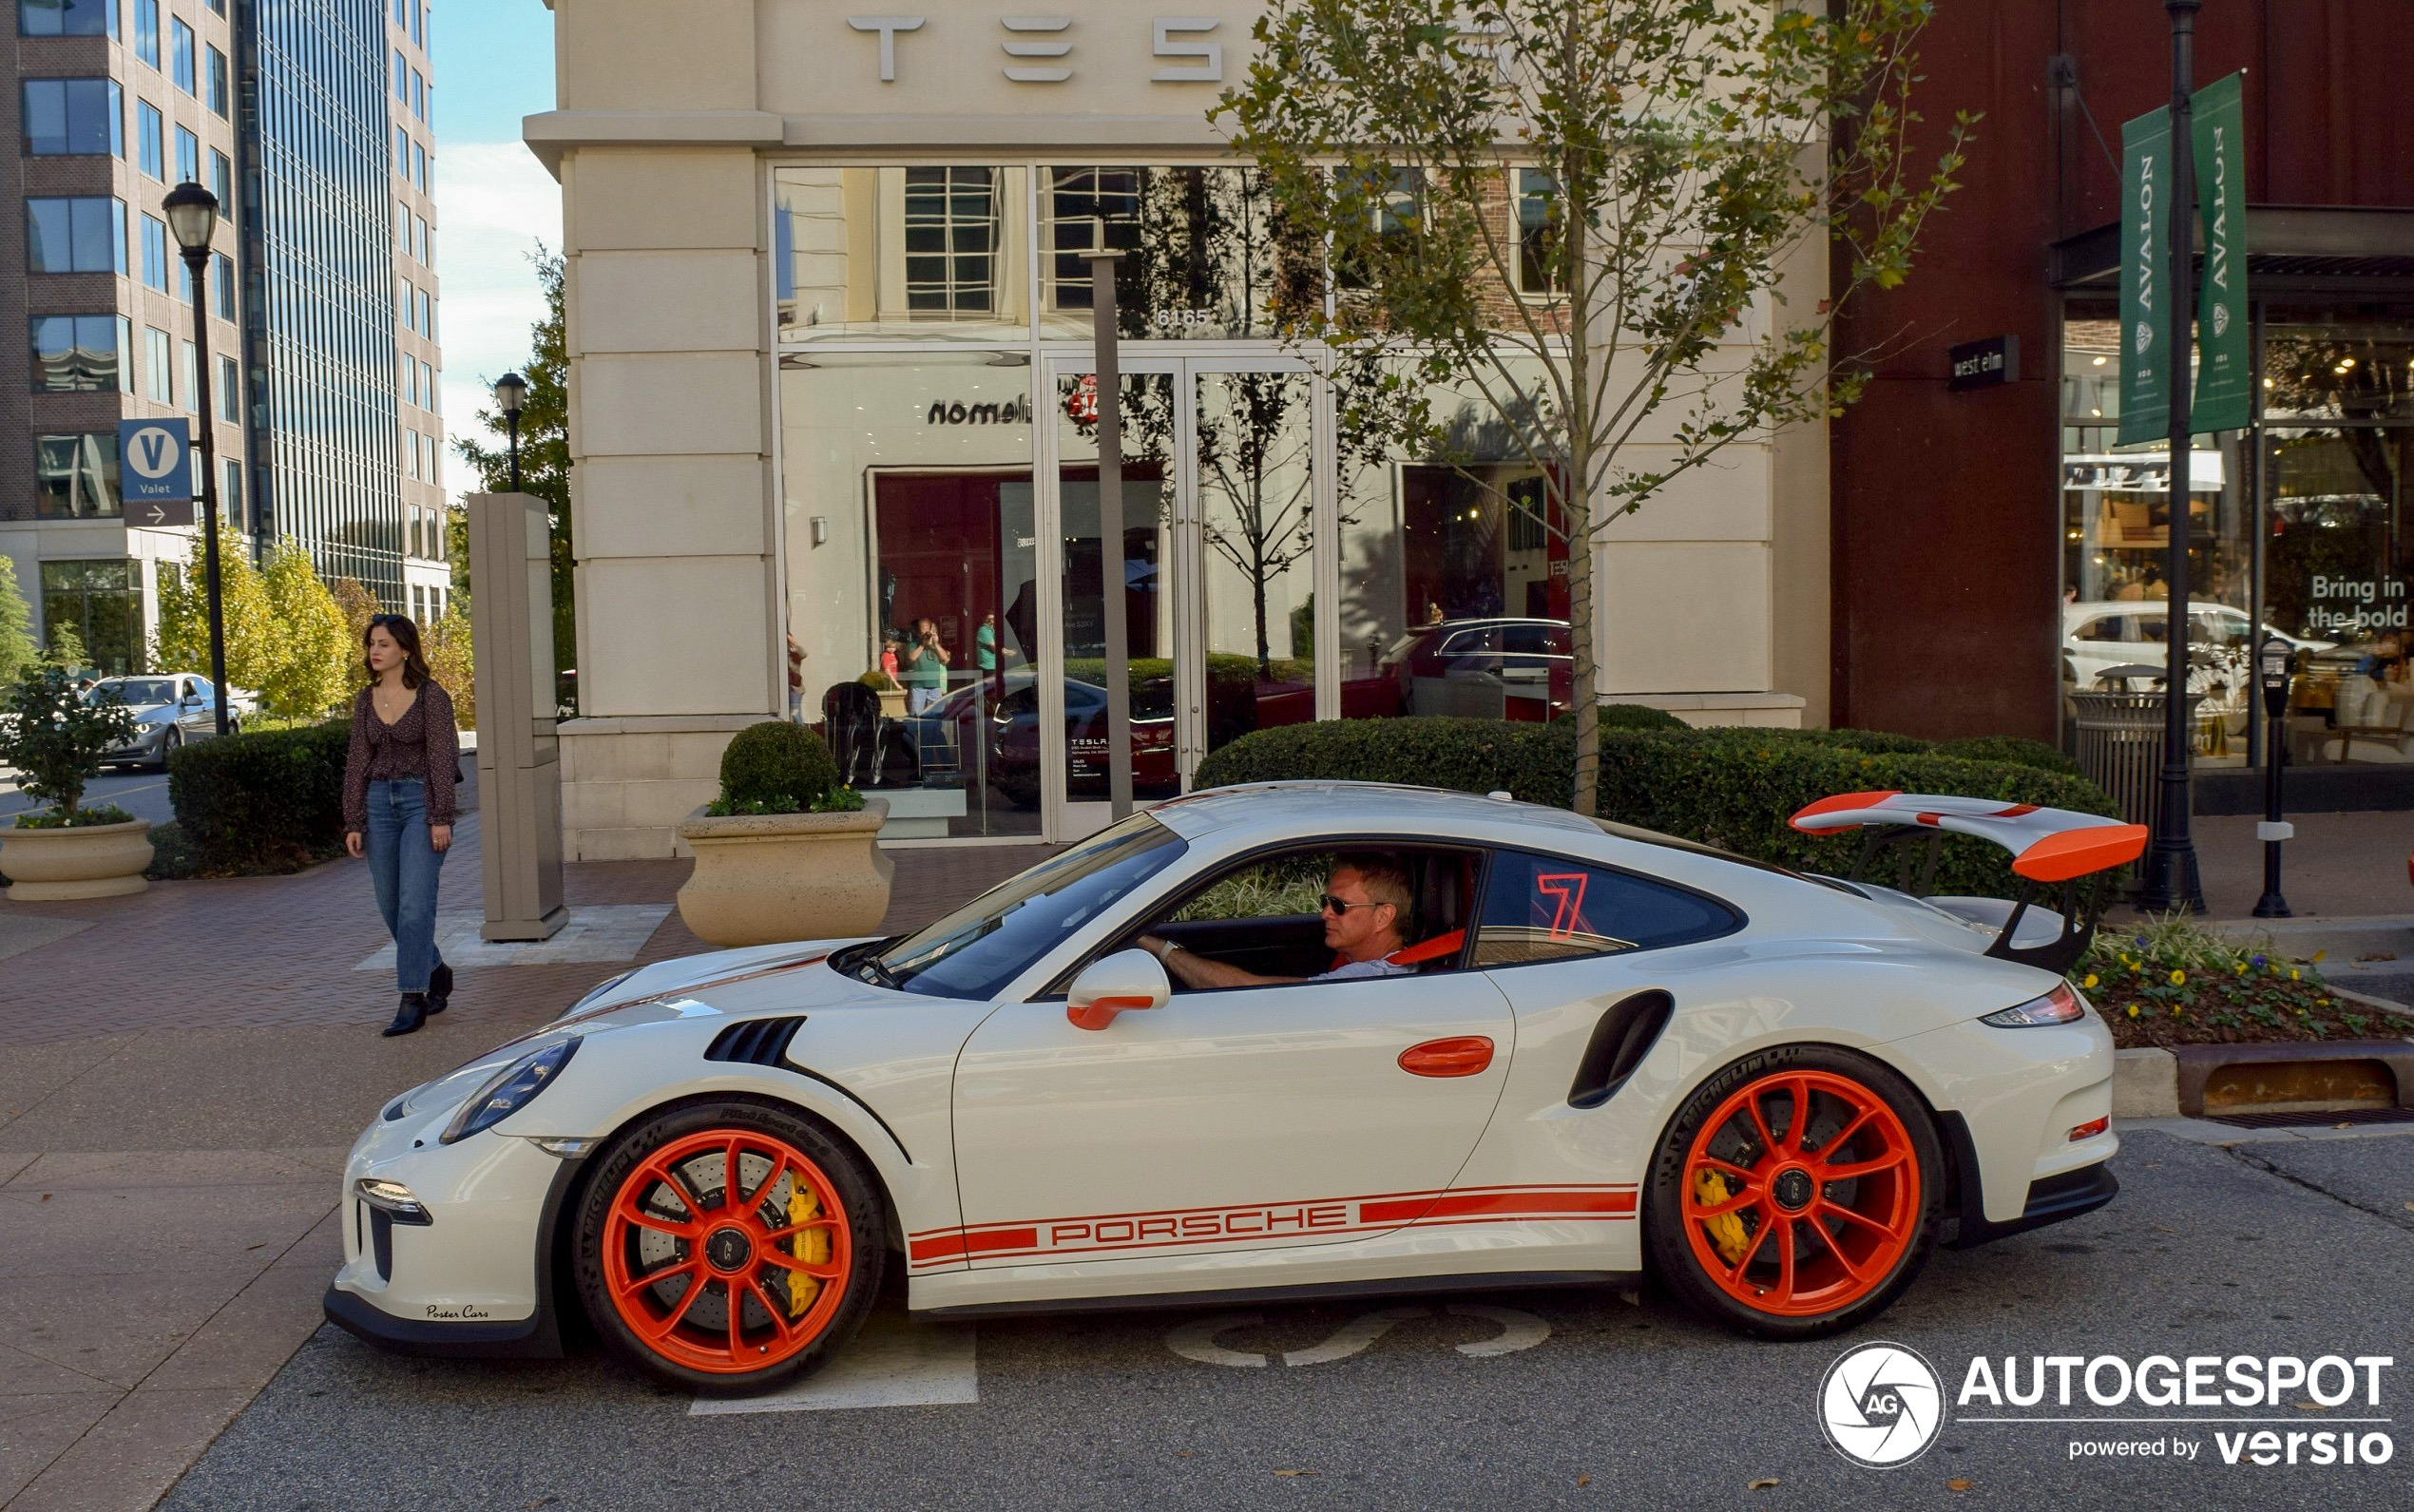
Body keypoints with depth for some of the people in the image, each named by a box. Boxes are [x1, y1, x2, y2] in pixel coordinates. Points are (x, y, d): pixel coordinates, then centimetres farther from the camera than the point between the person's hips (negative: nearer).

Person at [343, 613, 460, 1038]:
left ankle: (413, 1000, -8)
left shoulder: (431, 695, -7)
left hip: (422, 801, -6)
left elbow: (442, 756, -10)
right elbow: (358, 762, 10)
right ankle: (436, 972, 30)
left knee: (415, 904, -11)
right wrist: (353, 823, 5)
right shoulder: (366, 700, 9)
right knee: (390, 906, 9)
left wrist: (441, 819, -15)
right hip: (379, 803, 6)